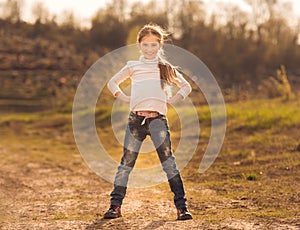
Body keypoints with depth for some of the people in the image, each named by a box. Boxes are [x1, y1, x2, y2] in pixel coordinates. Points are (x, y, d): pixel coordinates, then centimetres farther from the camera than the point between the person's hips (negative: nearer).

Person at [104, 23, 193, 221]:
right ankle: (115, 205, 12)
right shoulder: (133, 67, 16)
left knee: (168, 159, -12)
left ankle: (181, 206, -11)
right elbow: (112, 83, 27)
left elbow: (186, 87, 21)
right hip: (136, 118, 2)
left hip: (157, 117, -1)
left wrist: (172, 100, 6)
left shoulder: (166, 68, 14)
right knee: (127, 162, 3)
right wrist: (124, 98, 12)